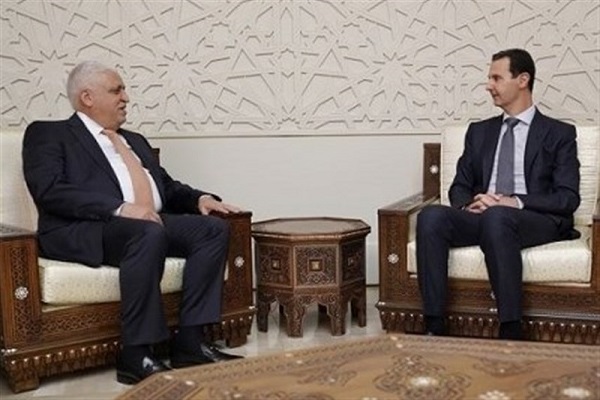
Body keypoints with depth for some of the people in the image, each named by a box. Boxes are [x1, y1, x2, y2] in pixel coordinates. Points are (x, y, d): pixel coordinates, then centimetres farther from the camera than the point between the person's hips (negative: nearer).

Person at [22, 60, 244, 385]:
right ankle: (136, 355, -27)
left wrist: (200, 198, 6)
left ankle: (189, 341, -17)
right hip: (81, 230, -7)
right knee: (149, 234, -36)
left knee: (214, 228, -16)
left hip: (151, 223, 7)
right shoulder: (47, 134, 6)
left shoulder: (135, 141, 28)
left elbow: (168, 187, 29)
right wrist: (119, 208, -23)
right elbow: (49, 190, -10)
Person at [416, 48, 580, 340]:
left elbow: (568, 198, -1)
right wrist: (469, 205, -7)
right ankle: (434, 326, -30)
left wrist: (515, 202, -17)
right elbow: (459, 186, 18)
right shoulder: (479, 131, 21)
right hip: (481, 217, 4)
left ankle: (511, 331, -36)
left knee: (496, 217, -39)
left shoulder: (559, 134, 9)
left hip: (536, 221, -4)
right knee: (431, 216, -28)